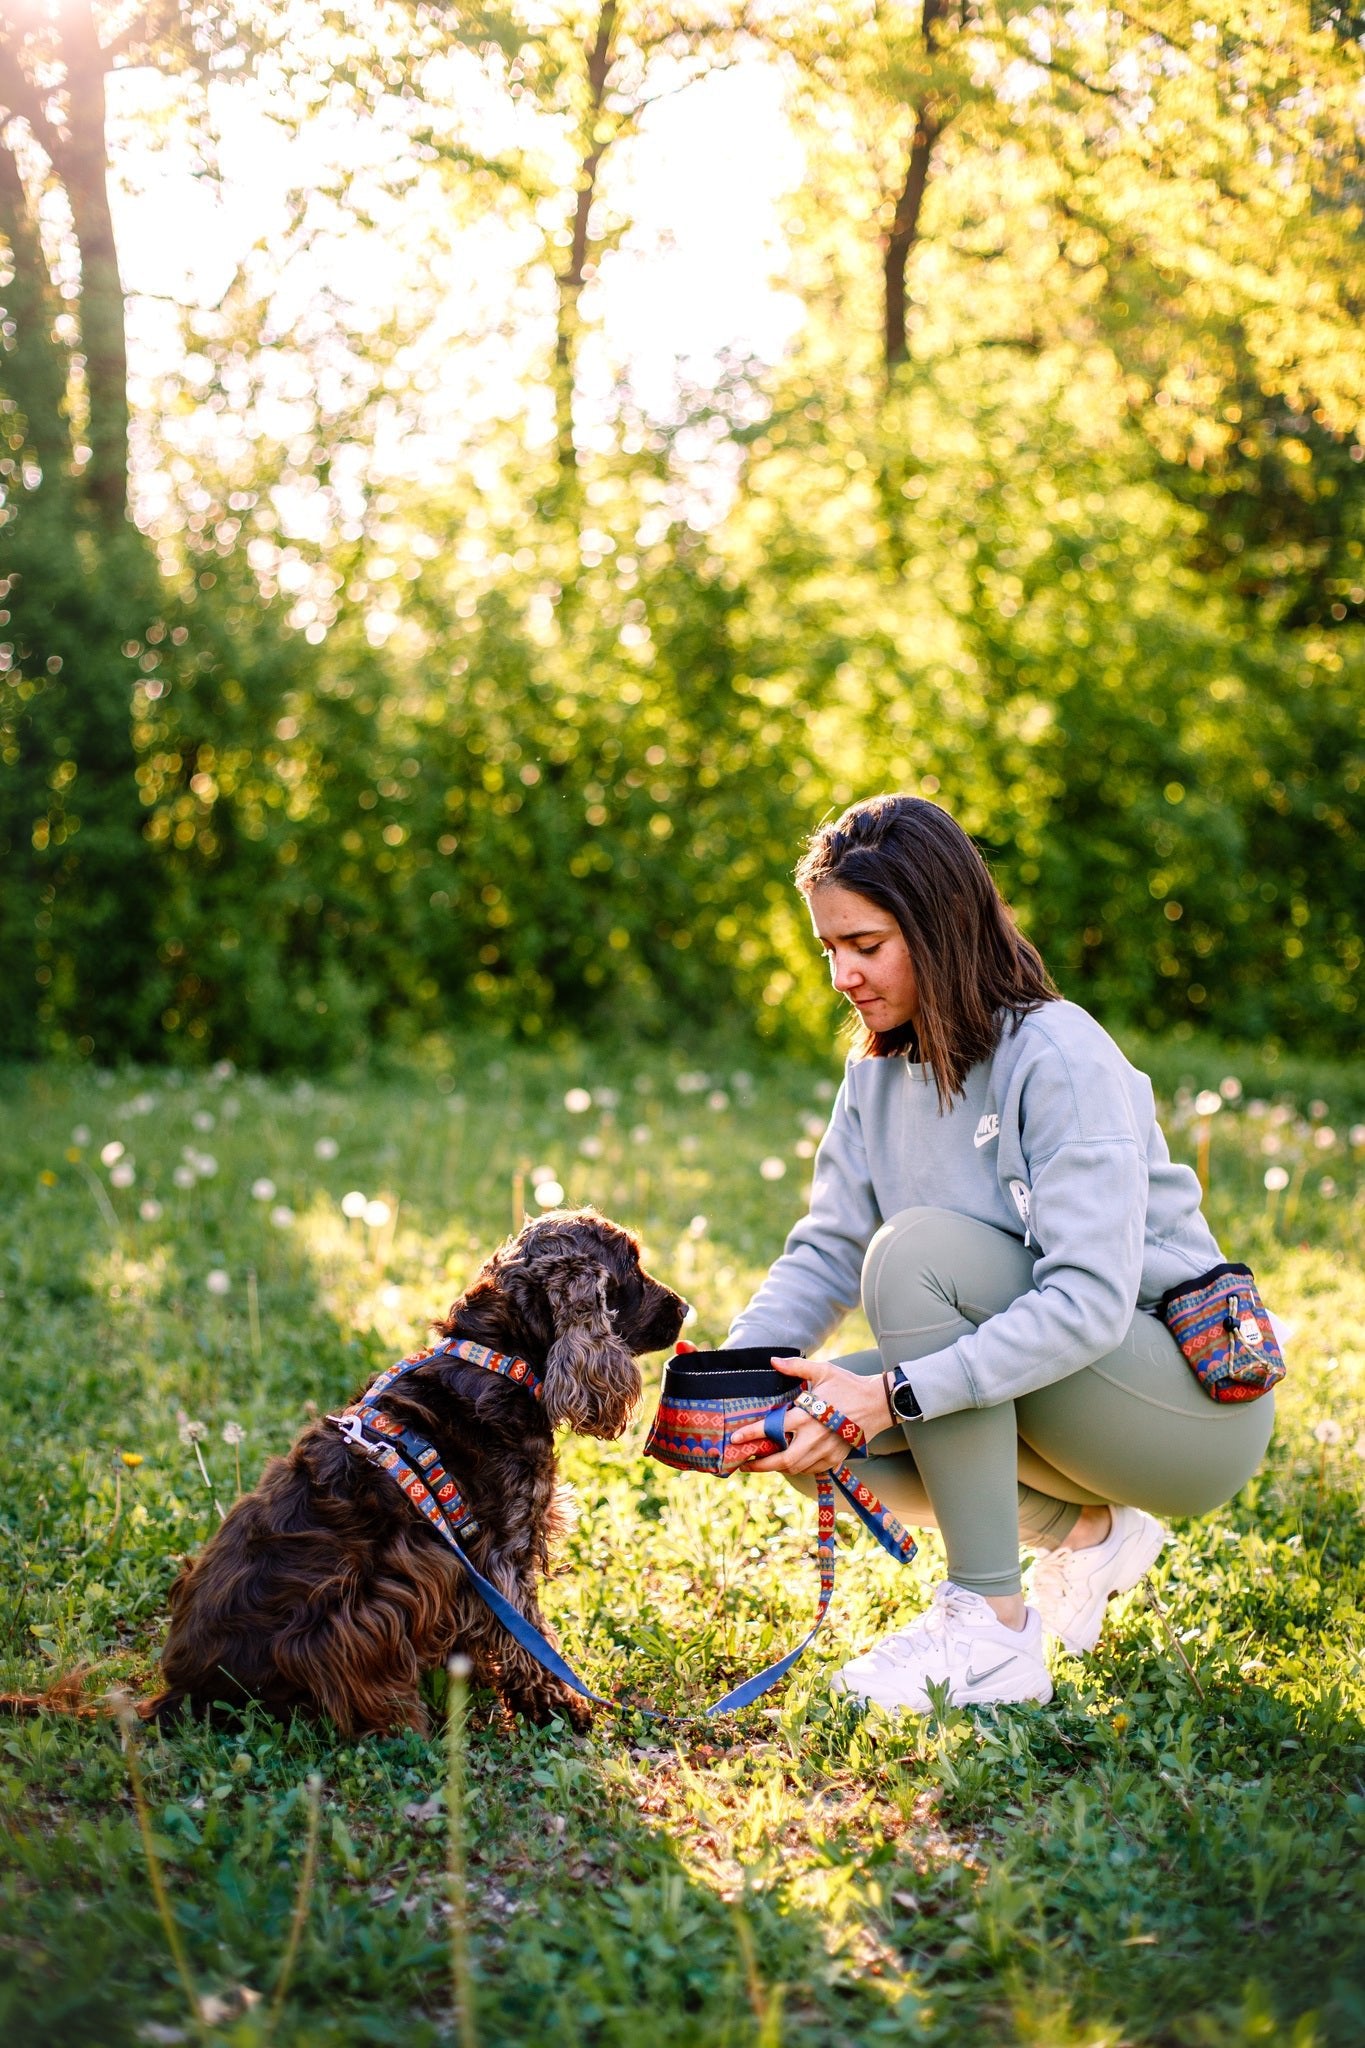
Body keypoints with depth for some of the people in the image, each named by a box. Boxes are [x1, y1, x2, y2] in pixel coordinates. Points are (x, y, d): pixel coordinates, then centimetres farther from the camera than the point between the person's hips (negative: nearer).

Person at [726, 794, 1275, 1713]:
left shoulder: (1060, 1057, -21)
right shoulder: (880, 1070, 3)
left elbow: (1090, 1302, -31)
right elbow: (824, 1255, 0)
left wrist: (894, 1395, -36)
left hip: (1197, 1402, -7)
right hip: (1044, 1389, 7)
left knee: (919, 1249, -29)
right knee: (806, 1432, -13)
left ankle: (992, 1634, -22)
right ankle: (1085, 1531, 6)